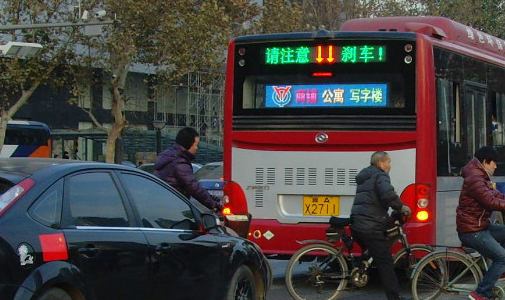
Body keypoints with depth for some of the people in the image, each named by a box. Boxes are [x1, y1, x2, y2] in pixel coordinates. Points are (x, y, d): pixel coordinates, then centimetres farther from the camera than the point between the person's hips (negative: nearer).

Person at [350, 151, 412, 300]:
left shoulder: (364, 178, 25)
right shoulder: (380, 175, -4)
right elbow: (387, 194, -24)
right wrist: (401, 207, -9)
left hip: (357, 225, 9)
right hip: (372, 227, -9)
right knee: (386, 264, -6)